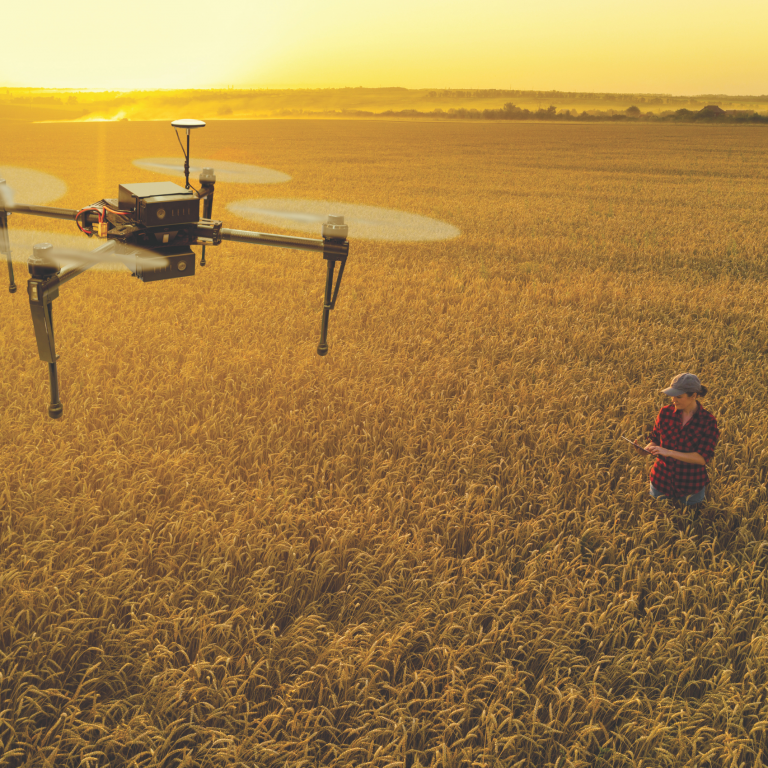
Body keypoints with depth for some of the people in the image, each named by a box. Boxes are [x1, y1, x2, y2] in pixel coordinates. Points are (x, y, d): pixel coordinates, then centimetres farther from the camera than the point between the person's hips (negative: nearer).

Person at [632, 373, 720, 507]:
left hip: (691, 485, -2)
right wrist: (649, 448, -21)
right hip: (662, 479, 2)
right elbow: (654, 439, 3)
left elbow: (702, 458, -22)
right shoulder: (666, 412, -9)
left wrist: (669, 452, -30)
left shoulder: (708, 422, -17)